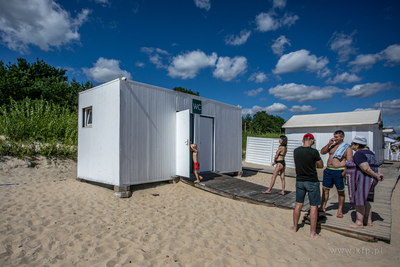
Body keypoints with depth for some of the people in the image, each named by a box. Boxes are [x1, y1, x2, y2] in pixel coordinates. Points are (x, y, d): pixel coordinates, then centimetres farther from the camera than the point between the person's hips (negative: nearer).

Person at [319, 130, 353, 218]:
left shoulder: (347, 148, -4)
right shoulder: (332, 145, 11)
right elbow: (322, 152, 6)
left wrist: (344, 173, -17)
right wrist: (329, 144, -4)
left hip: (339, 172, -5)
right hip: (328, 170, 5)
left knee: (340, 191, 6)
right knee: (325, 189, 8)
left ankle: (340, 211, 18)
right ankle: (322, 207, 18)